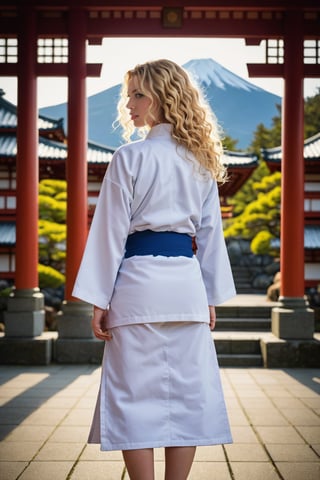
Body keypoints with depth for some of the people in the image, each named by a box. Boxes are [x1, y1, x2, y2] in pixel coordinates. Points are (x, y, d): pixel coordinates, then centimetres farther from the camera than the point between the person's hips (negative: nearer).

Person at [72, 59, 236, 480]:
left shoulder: (130, 157, -5)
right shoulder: (202, 162, 11)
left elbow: (112, 231, -6)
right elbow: (210, 232, 13)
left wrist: (100, 300, -3)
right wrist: (212, 297, 18)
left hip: (138, 280, -5)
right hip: (187, 283, 5)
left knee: (135, 395, 2)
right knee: (187, 394, 9)